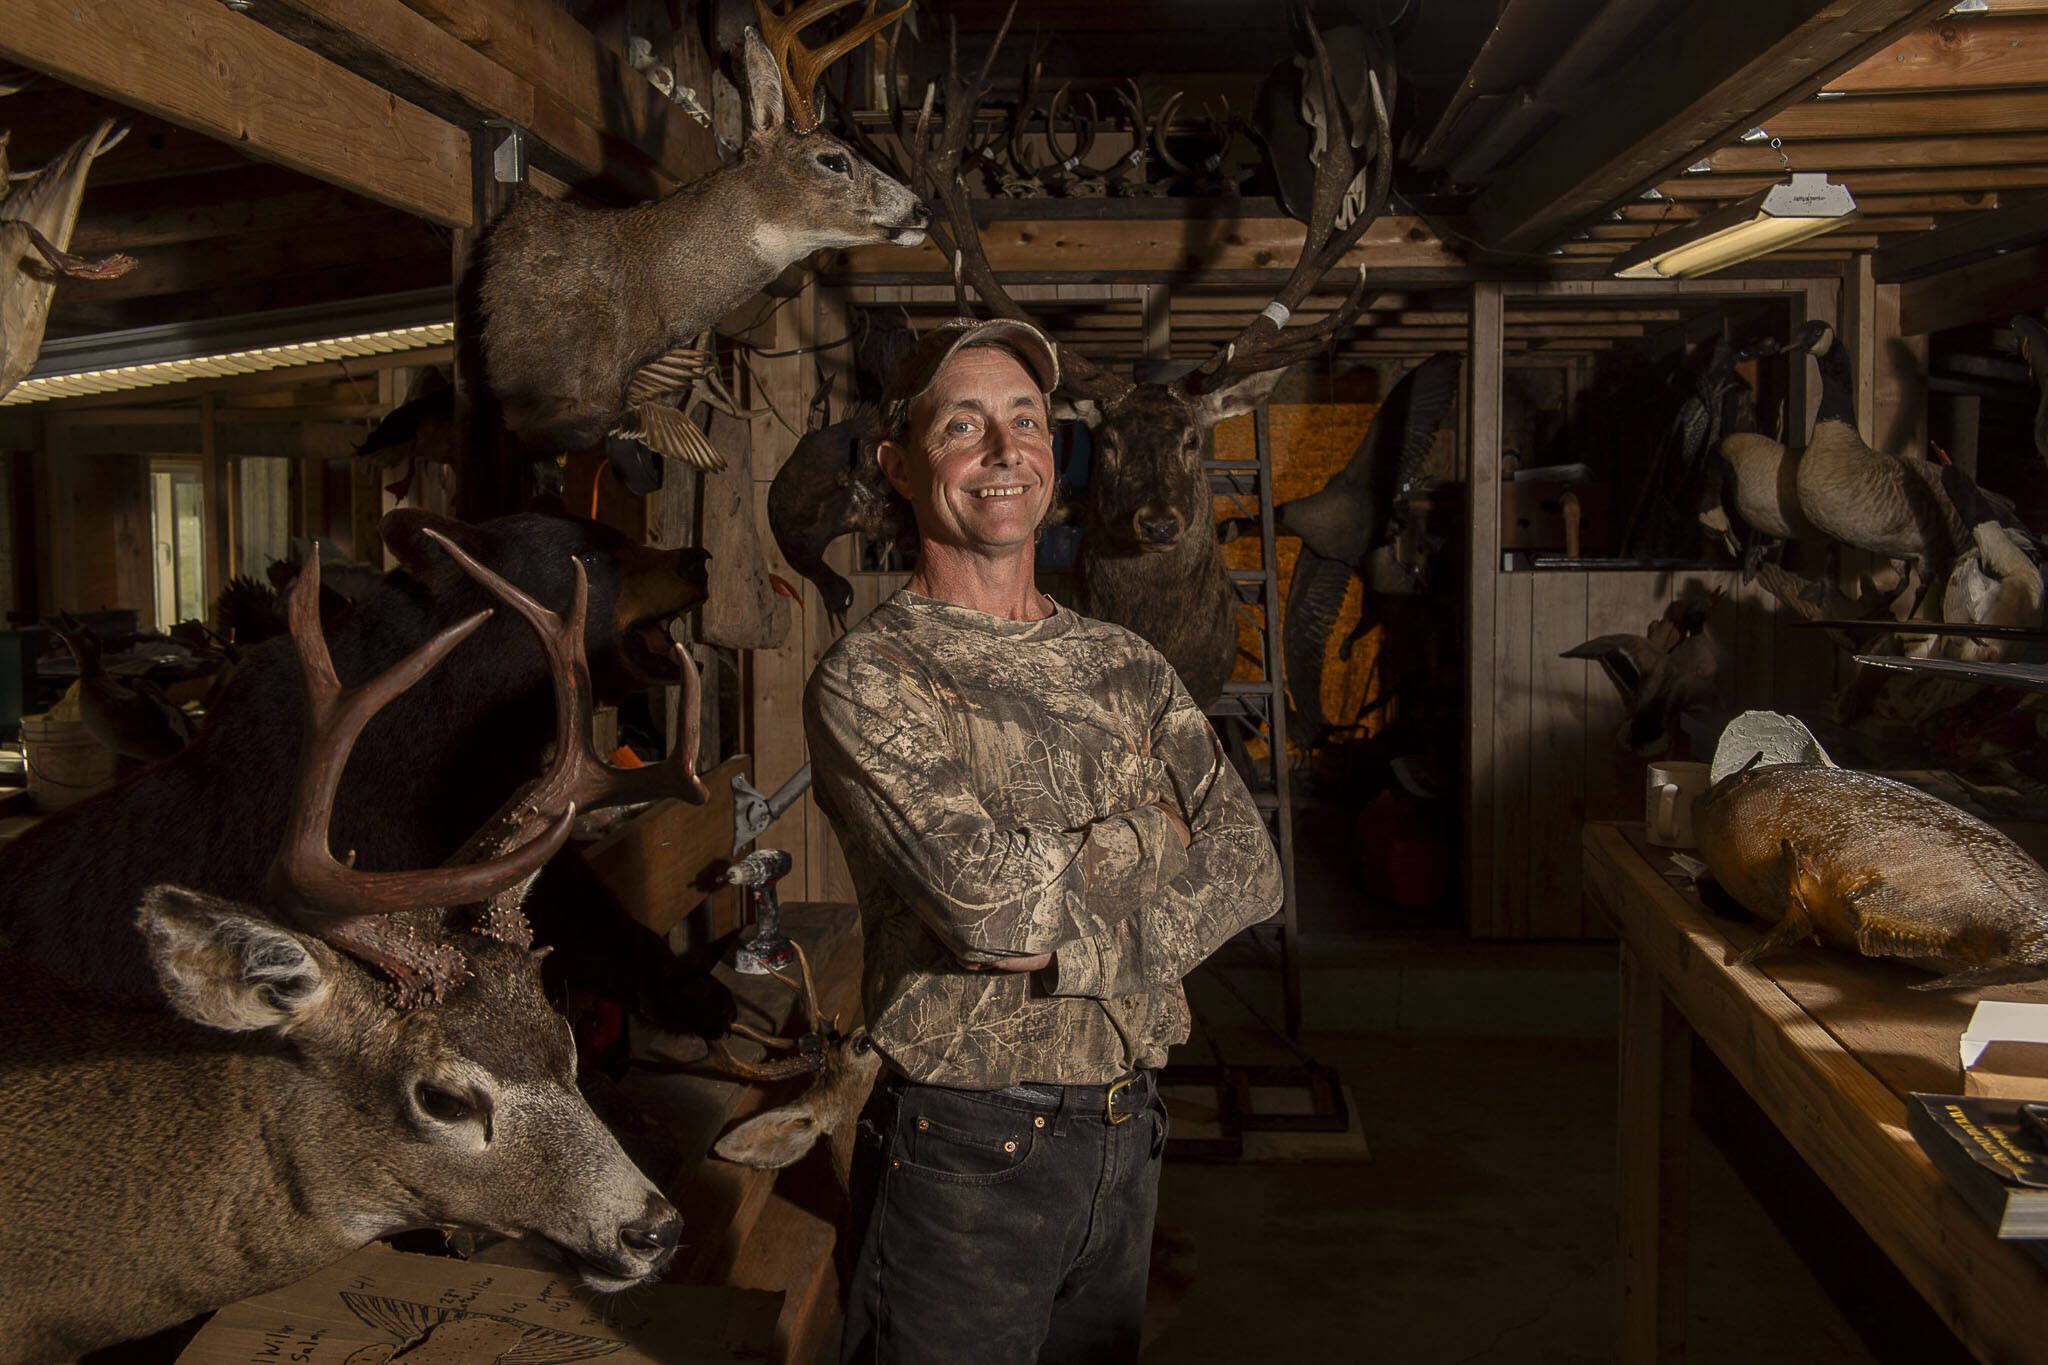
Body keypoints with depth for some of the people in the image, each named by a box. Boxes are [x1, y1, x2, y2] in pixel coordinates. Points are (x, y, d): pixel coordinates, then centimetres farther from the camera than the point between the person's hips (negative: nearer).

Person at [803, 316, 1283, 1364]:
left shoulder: (1124, 665, 7)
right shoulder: (865, 676, -12)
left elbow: (1248, 867, -3)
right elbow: (984, 895, -25)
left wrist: (1075, 948, -18)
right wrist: (1148, 833, -8)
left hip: (1127, 1136, 6)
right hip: (964, 1149, -5)